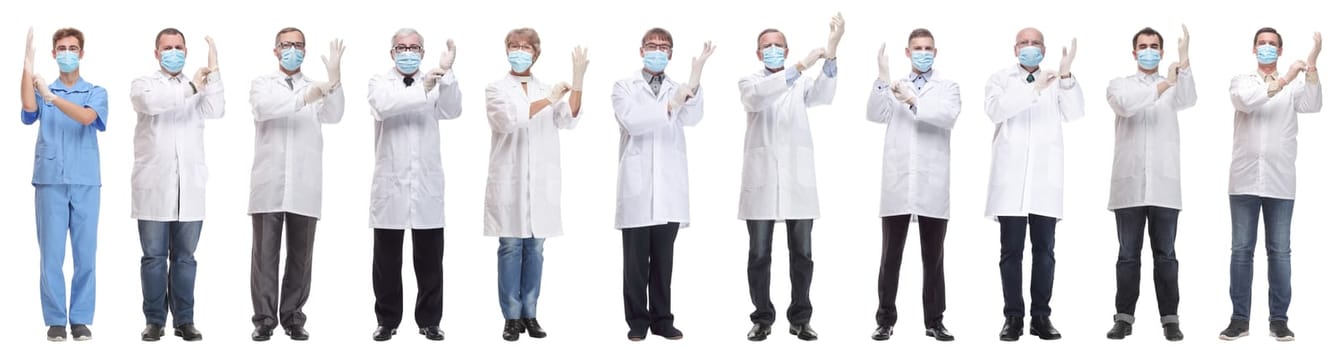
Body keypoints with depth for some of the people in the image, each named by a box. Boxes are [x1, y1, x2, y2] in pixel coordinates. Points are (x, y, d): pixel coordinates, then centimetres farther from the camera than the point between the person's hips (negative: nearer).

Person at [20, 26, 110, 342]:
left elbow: (86, 117, -13)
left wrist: (52, 97, -24)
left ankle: (81, 320, 7)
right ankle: (55, 320, 4)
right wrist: (27, 65, -20)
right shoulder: (42, 91, 11)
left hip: (85, 181, 0)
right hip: (50, 180, 0)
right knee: (51, 254, -1)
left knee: (85, 253, 0)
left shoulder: (96, 93, 8)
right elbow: (29, 109, -13)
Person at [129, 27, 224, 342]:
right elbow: (150, 102, -17)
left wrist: (214, 70, -12)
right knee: (154, 256, 1)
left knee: (185, 257, 4)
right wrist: (190, 88, -16)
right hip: (154, 186, -2)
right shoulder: (143, 84, 6)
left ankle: (184, 320, 9)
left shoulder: (199, 87, 13)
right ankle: (154, 320, 7)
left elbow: (215, 111, -6)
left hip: (189, 187, 2)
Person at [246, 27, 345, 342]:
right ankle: (264, 319, 3)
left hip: (305, 185, 2)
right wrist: (303, 98, -27)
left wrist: (334, 76, -22)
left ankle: (293, 318, 11)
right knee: (265, 253, -2)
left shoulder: (318, 88, 13)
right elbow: (262, 109, -14)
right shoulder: (262, 83, 8)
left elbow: (333, 116, -7)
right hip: (269, 184, -1)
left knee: (300, 255, 4)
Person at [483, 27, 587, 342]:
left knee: (535, 248, 4)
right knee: (511, 248, -3)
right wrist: (548, 101, -22)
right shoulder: (496, 89, 4)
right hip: (509, 181, -3)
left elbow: (569, 119, -3)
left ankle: (529, 314, 11)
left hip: (542, 182, 3)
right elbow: (508, 119, -15)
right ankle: (511, 317, 2)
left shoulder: (547, 89, 13)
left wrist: (578, 79, -17)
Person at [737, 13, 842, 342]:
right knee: (759, 255, 2)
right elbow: (758, 96, -19)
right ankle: (762, 319, 11)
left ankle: (800, 319, 12)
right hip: (761, 180, -1)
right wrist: (801, 66, -29)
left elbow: (823, 95, -13)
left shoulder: (802, 84, 11)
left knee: (801, 254, 4)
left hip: (797, 179, 1)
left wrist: (831, 50, -28)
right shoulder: (749, 82, 6)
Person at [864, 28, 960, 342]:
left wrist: (913, 102, -24)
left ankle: (934, 321, 11)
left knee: (933, 258, 6)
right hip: (897, 185, 1)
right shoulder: (893, 87, 12)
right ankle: (885, 320, 8)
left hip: (932, 186, -1)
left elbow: (949, 117, -13)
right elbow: (875, 115, -6)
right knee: (890, 257, 3)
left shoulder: (948, 87, 7)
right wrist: (882, 78, -17)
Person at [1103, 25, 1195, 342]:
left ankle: (1170, 319, 5)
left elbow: (1188, 100, -13)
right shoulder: (1120, 85, 10)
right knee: (1128, 255, 3)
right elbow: (1125, 105, -13)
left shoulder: (1174, 86, 11)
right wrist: (1161, 87, -22)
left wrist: (1184, 59, -26)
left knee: (1165, 255, 2)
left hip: (1164, 184, 0)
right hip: (1129, 184, 0)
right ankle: (1124, 318, 7)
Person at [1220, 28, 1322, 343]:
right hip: (1245, 179, 0)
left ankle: (1278, 318, 7)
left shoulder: (1294, 85, 9)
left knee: (1280, 251, 2)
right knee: (1242, 250, 2)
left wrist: (1312, 65, -20)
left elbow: (1313, 105, -11)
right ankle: (1240, 318, 6)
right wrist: (1283, 80, -19)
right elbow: (1246, 101, -13)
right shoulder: (1241, 81, 9)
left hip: (1280, 181, 0)